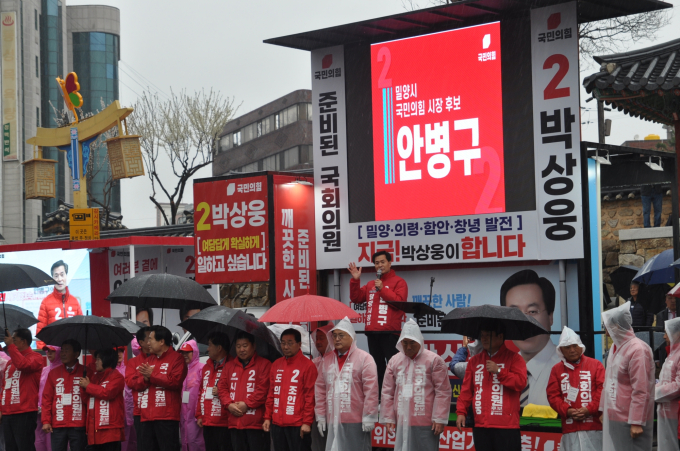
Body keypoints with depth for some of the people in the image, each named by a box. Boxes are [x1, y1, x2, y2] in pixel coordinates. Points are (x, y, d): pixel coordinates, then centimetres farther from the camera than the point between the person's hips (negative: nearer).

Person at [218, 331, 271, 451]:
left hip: (256, 422, -6)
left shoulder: (264, 364, -2)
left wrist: (246, 404, -13)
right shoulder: (229, 365, 17)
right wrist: (229, 404, -5)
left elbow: (263, 389, -11)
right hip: (235, 422, 6)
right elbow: (222, 387, 12)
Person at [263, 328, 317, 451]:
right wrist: (267, 417, 12)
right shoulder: (276, 365, 13)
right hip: (277, 424, 6)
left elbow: (310, 396, -9)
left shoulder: (307, 365, -5)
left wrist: (307, 422, -12)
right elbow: (271, 394, 16)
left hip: (298, 426, -6)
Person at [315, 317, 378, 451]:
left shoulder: (364, 358, -4)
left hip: (357, 422, -5)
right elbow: (320, 390, 13)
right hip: (333, 421, 5)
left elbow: (371, 391, -9)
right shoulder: (327, 359, 13)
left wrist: (369, 417, -12)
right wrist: (320, 416, 9)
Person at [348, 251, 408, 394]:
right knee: (377, 366, 11)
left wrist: (382, 289, -13)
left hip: (389, 332, -6)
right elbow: (356, 298, 13)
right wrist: (355, 280, 3)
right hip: (372, 331, 7)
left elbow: (399, 301, -11)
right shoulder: (370, 284, 20)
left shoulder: (398, 282, 2)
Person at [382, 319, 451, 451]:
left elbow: (443, 392, -5)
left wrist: (439, 419, -9)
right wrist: (388, 418, 6)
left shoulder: (433, 360, -2)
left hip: (425, 424, -4)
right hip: (402, 422, 4)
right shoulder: (394, 361, 11)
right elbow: (387, 392, 11)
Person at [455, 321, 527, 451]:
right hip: (480, 425, 5)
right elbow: (466, 389, 12)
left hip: (506, 426, -5)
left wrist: (498, 371, -15)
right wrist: (461, 411, 3)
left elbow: (521, 382, -11)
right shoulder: (474, 361, 16)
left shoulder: (513, 358, 2)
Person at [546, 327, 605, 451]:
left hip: (593, 425, -2)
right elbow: (553, 395, 7)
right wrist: (567, 410, -9)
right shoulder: (557, 369, 12)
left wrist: (590, 409, -12)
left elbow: (603, 390, -1)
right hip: (570, 428, 2)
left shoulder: (595, 365, 7)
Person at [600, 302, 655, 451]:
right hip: (613, 417, 9)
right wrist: (603, 409, 18)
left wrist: (636, 422, -21)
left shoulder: (638, 349, -16)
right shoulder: (616, 347, 13)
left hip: (629, 421, -9)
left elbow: (641, 391, -20)